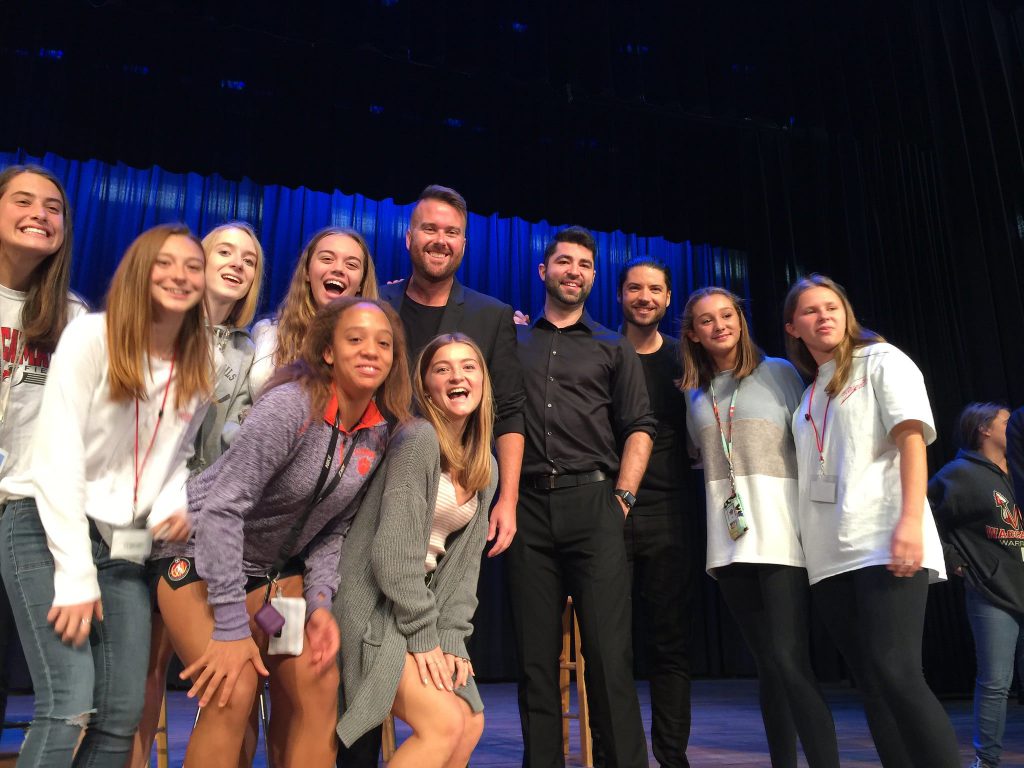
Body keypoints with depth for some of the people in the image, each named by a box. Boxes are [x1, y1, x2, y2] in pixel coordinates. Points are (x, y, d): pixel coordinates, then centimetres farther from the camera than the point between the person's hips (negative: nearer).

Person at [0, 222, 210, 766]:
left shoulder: (198, 370, 7)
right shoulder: (91, 337, -9)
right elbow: (58, 457, -14)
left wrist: (173, 505, -9)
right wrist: (76, 574, -17)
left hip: (125, 546, 6)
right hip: (48, 529, -5)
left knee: (122, 716, 3)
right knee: (70, 706, -16)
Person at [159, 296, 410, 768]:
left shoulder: (381, 434, -7)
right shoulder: (292, 404, -27)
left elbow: (335, 527, 3)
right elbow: (222, 507, -28)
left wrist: (319, 601, -10)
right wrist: (232, 626, -27)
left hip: (276, 567, 6)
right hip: (202, 553, -6)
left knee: (319, 685, -4)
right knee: (232, 693, -17)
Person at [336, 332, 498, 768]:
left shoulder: (485, 469, 9)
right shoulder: (418, 438, -16)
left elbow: (464, 561, 9)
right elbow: (393, 550, -20)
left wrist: (451, 636, -1)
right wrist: (424, 635, -16)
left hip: (420, 601, 8)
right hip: (373, 603, -8)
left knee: (470, 725, 4)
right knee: (444, 723, -16)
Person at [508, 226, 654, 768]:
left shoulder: (613, 348, 16)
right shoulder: (513, 343, 18)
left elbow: (638, 428, 8)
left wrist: (622, 496, -3)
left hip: (592, 503, -1)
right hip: (527, 507, 1)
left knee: (608, 652, -6)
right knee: (536, 655, 5)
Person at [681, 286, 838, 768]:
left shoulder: (779, 373, 3)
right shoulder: (696, 395, 13)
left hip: (781, 533, -4)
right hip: (728, 539, 4)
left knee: (790, 662, -13)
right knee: (766, 664, 10)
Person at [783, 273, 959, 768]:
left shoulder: (881, 360, 6)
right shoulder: (809, 394, 21)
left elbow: (911, 438, -7)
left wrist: (911, 521, -20)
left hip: (883, 544, -6)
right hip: (829, 555, 6)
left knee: (895, 672, -16)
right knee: (871, 681, 5)